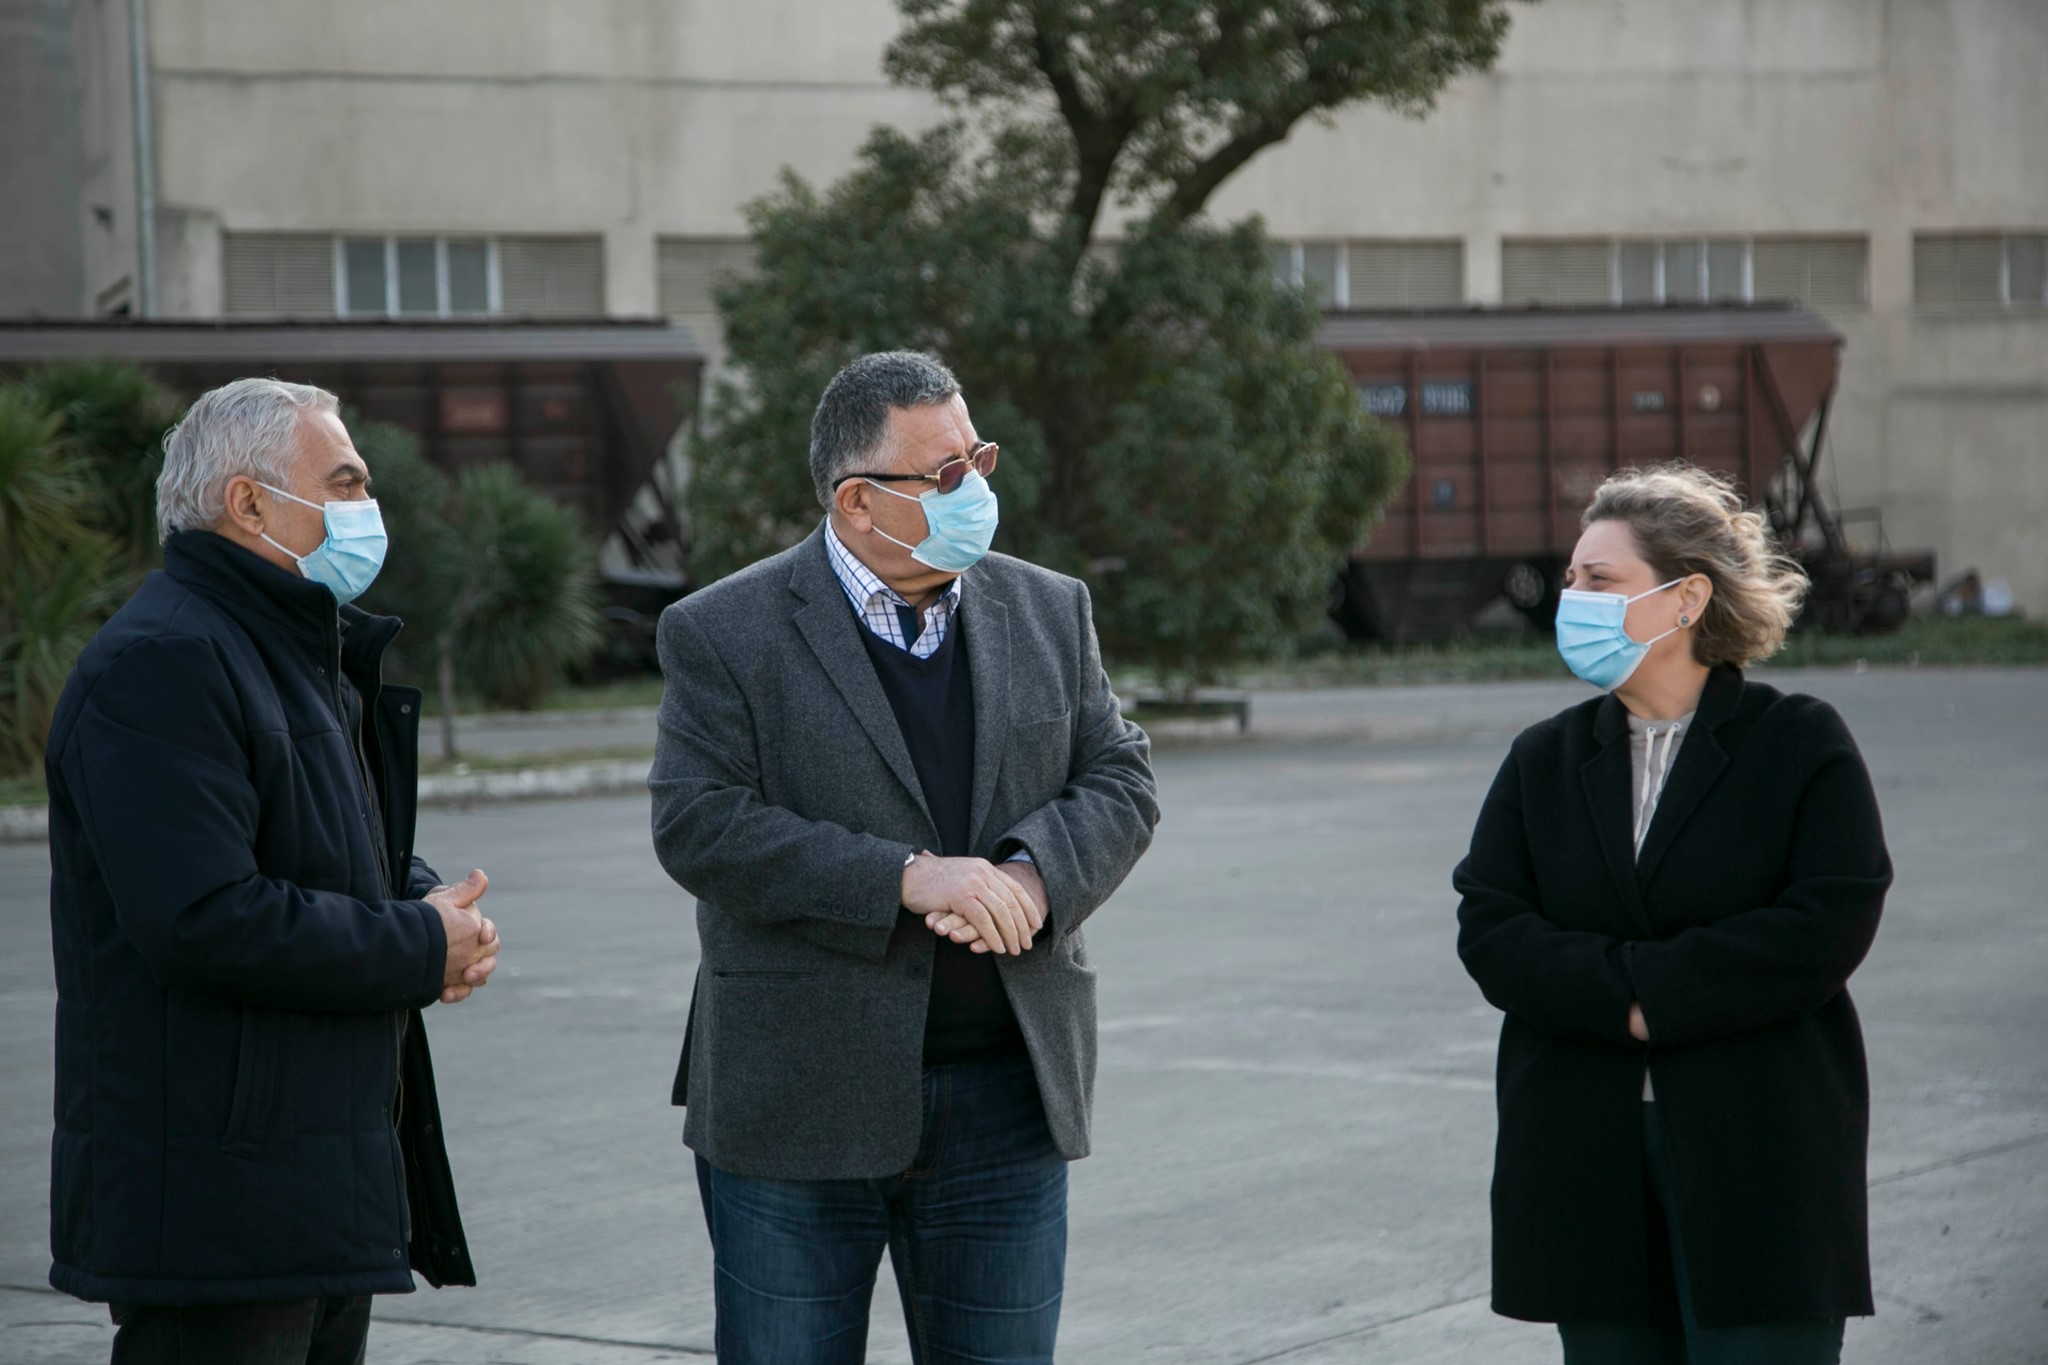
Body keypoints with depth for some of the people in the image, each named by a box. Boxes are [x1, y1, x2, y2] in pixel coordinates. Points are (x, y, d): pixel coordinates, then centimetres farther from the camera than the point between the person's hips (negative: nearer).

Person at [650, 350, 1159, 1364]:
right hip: (795, 1118, -3)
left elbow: (1120, 782, 7)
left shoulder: (1049, 613, 10)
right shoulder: (726, 634, -4)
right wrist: (907, 879, -22)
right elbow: (699, 825, -14)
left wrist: (1034, 878, -15)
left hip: (1005, 1102, 3)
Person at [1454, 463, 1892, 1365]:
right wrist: (1621, 998, -17)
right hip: (1586, 1168, 4)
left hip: (1761, 1161, -4)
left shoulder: (1802, 743, 0)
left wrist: (1653, 989, -14)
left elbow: (1831, 921, -12)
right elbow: (1486, 930, 0)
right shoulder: (1543, 760, 12)